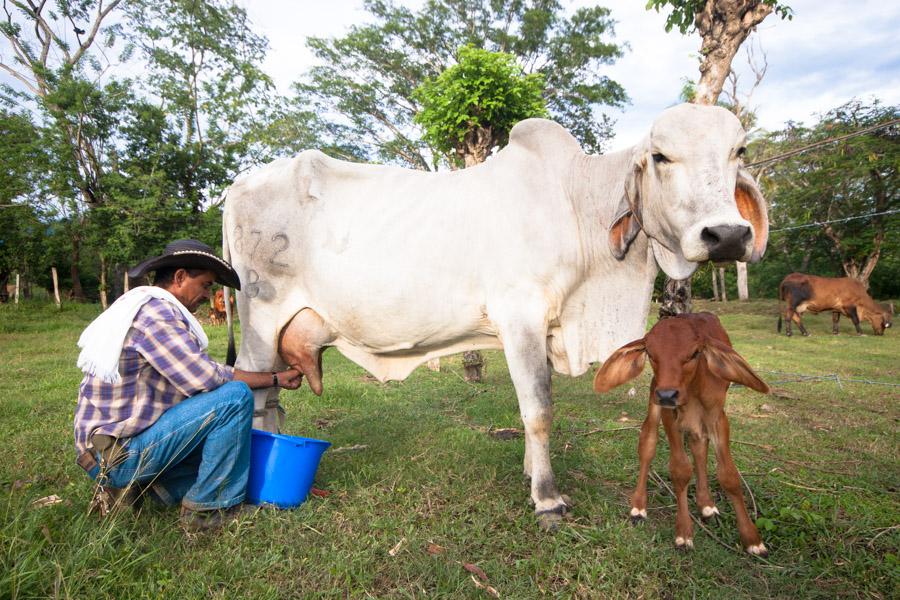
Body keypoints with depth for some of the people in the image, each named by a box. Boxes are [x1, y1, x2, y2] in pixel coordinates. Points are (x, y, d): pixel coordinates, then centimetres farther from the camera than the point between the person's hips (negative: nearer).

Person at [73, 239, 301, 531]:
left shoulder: (148, 307, 12)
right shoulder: (154, 309, -19)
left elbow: (193, 376, 13)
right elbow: (204, 378, -23)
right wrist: (274, 379, -11)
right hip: (120, 453, -10)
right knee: (235, 396, -20)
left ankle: (126, 486, 12)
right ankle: (208, 509, -8)